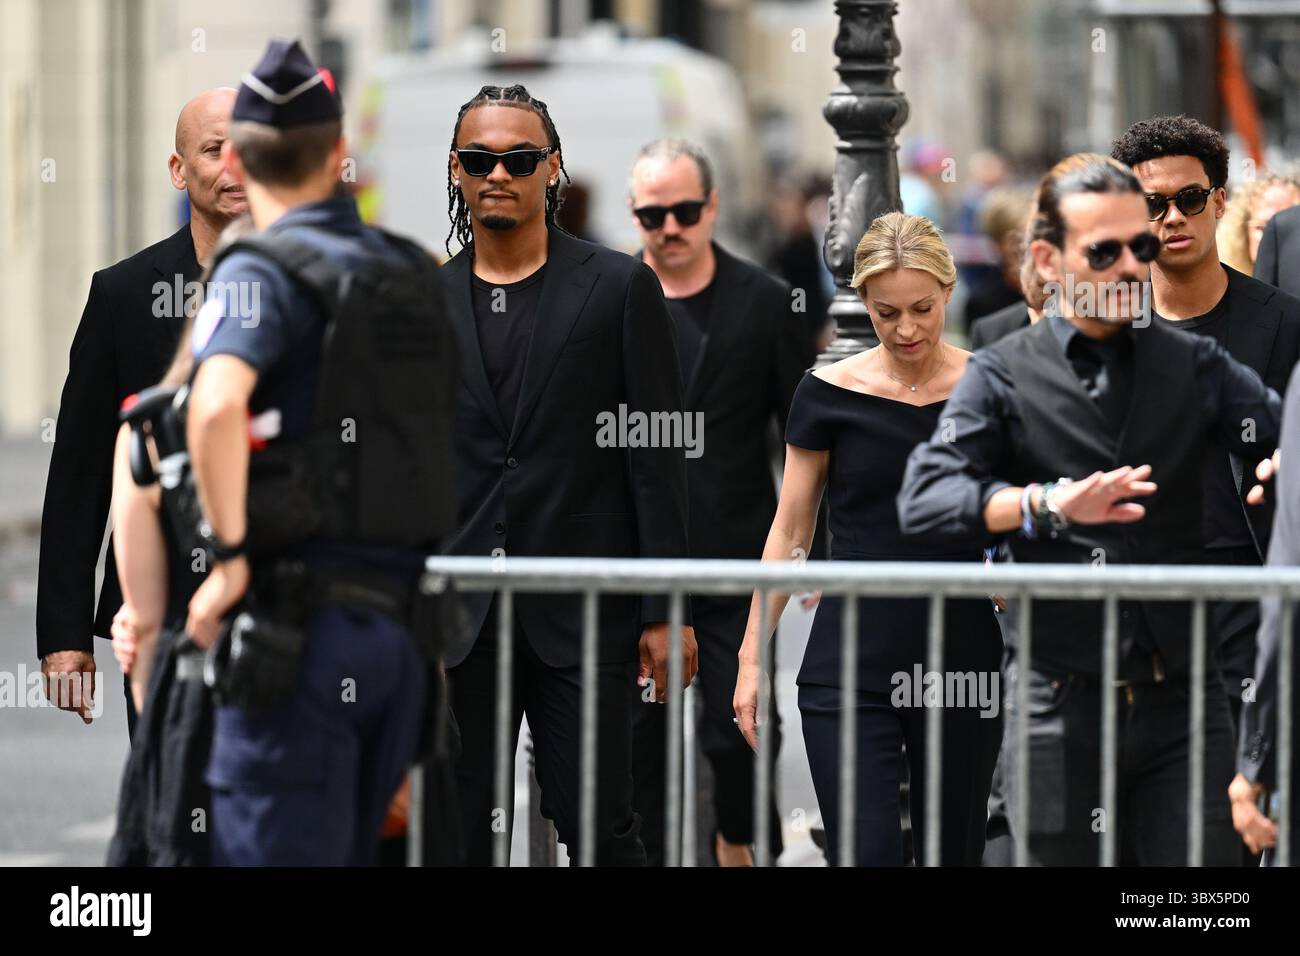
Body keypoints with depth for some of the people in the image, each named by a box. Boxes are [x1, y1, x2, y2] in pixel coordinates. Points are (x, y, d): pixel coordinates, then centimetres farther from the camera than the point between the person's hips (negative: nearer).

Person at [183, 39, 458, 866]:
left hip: (302, 622, -7)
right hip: (405, 622, 7)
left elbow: (217, 406, -26)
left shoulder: (263, 274, -8)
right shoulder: (416, 274, 15)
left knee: (274, 852, -6)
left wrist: (229, 555, -18)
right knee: (352, 851, 14)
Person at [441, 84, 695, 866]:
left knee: (601, 831, -5)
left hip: (583, 620, -3)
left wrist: (667, 613, -6)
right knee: (460, 835, 4)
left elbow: (659, 458, -1)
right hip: (458, 619, 3)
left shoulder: (620, 288, 2)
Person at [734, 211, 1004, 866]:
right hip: (852, 668, -2)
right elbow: (790, 531, 3)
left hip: (963, 660, 2)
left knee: (954, 854, 9)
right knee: (867, 856, -11)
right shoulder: (829, 394, -2)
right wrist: (752, 656, -1)